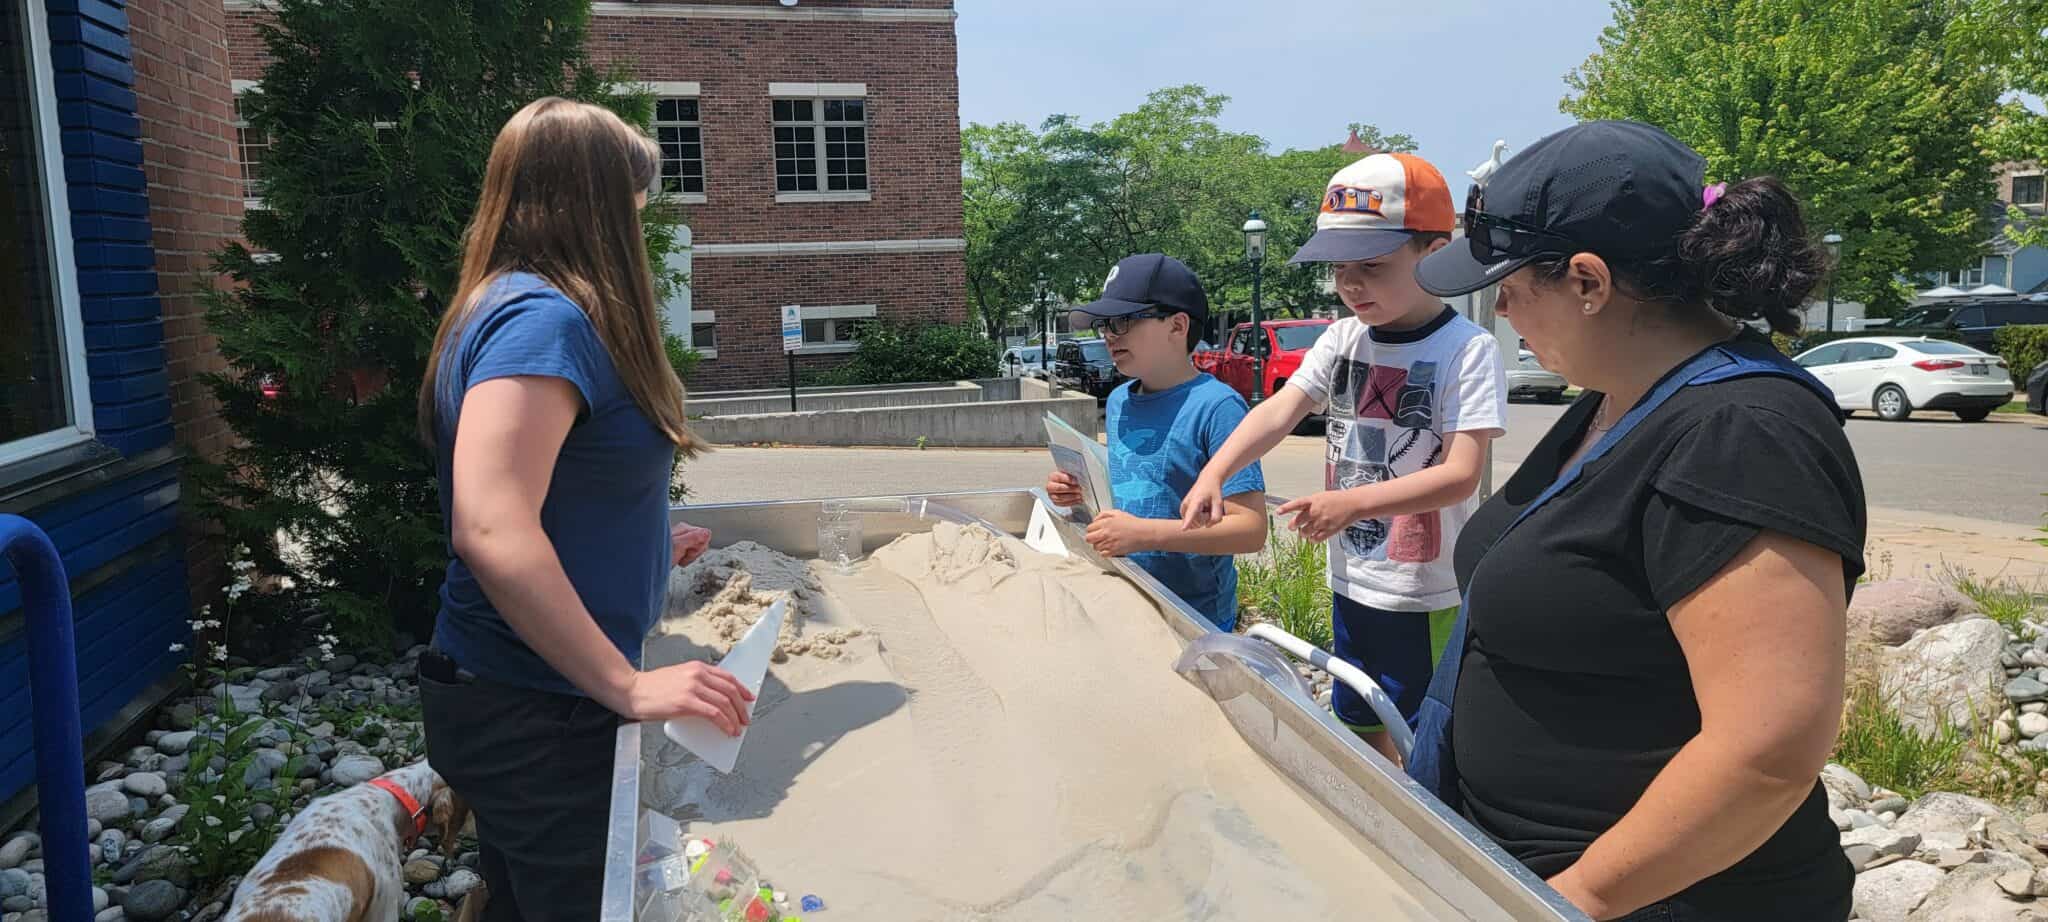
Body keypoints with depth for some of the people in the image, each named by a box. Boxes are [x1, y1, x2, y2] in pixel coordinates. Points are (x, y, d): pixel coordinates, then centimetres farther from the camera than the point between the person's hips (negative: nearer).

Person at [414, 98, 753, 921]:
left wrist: (642, 546, 24)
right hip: (534, 716, -10)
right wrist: (628, 687, -29)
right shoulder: (541, 320, -20)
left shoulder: (513, 307, 10)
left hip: (520, 698, 10)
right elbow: (491, 531, -31)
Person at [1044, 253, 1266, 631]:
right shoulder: (1118, 402, 6)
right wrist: (1082, 495, -1)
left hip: (1194, 618, -6)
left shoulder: (1217, 406, -16)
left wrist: (1144, 533, -28)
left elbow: (1250, 529, -21)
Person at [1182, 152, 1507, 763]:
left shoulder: (1467, 350, -15)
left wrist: (1352, 502, -31)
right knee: (1358, 731, 20)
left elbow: (1461, 474, -21)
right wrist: (1214, 473, -23)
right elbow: (1279, 411, -7)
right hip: (1351, 582, 6)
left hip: (1428, 595, -6)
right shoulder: (1342, 340, 3)